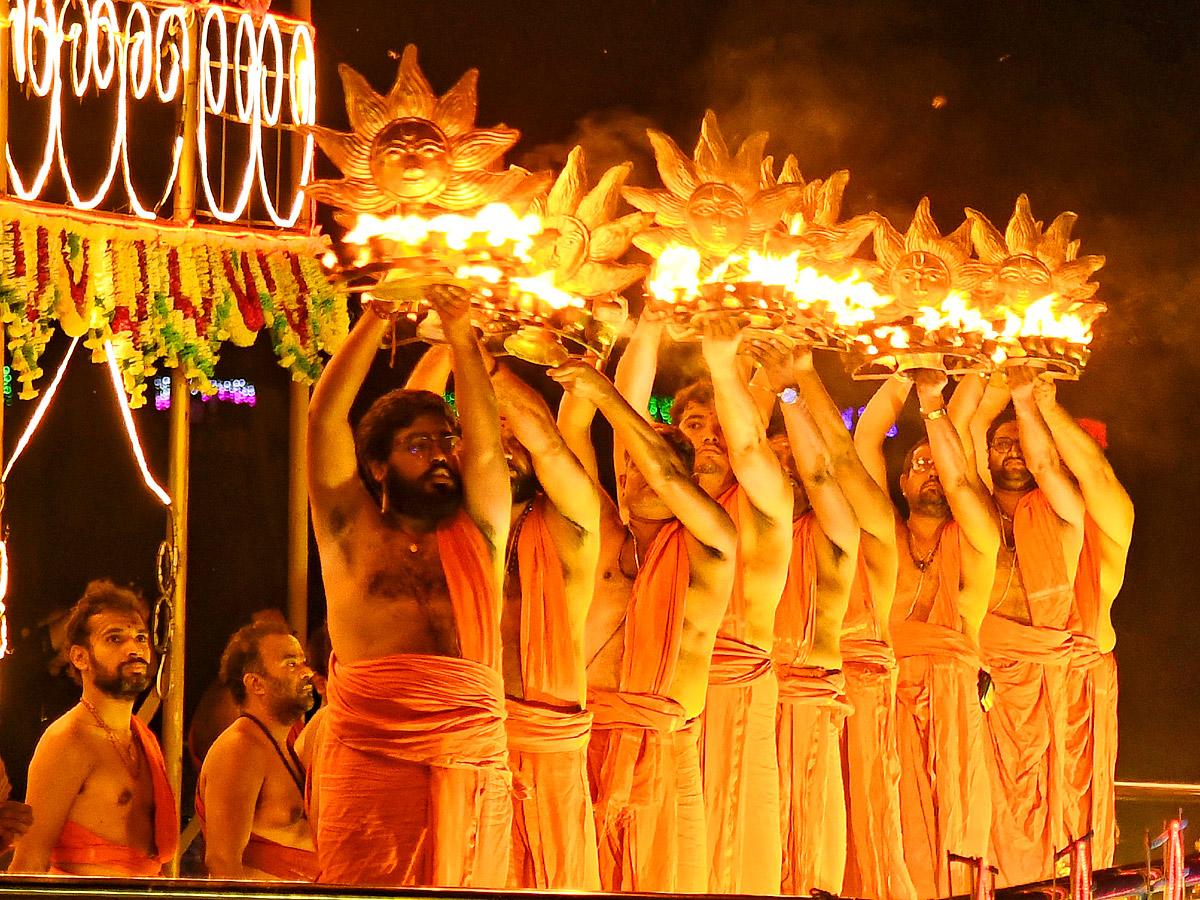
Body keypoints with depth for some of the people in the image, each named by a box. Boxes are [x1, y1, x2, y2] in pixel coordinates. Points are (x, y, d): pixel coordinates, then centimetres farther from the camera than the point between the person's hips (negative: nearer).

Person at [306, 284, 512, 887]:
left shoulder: (475, 534, 18)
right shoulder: (354, 530, 14)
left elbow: (486, 445, 6)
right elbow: (325, 415, 7)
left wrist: (459, 331, -1)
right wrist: (378, 316, 3)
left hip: (474, 763, 2)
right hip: (371, 760, -2)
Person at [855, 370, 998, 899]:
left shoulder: (973, 540, 14)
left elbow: (958, 479, -3)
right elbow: (865, 441, 12)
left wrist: (932, 401, 2)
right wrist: (903, 381, 8)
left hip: (952, 710, -1)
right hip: (881, 698, 1)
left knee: (949, 843, -12)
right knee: (888, 848, -12)